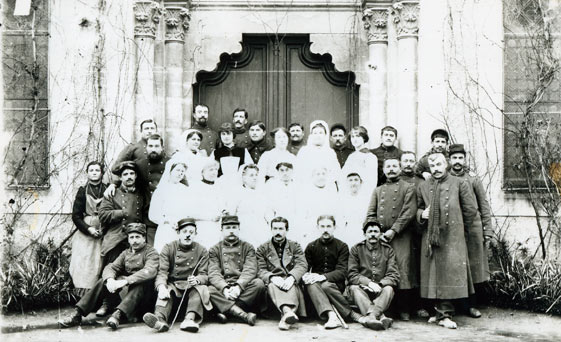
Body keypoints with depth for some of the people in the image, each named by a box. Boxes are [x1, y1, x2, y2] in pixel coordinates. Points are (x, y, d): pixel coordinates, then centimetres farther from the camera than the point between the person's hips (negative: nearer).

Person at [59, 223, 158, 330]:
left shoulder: (151, 252, -3)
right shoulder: (125, 253, 17)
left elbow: (149, 271, -23)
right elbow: (110, 267, 4)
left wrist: (125, 281, -33)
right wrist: (110, 279, -21)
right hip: (125, 289, 5)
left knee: (140, 284, -36)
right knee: (104, 281, -13)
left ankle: (118, 314, -51)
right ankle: (77, 313, -19)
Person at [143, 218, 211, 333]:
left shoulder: (202, 251, 5)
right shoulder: (168, 248, 4)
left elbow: (204, 275, 0)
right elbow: (162, 272, -7)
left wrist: (197, 280, -26)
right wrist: (161, 287, -29)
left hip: (192, 287, 0)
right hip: (172, 285, 0)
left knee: (201, 289, -30)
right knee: (166, 290, -30)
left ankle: (190, 318, -51)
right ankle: (160, 319, -56)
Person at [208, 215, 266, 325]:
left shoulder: (248, 248, 13)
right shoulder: (215, 250, 14)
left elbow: (250, 270, -2)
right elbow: (213, 273, -1)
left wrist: (238, 286, -22)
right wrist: (224, 288, -21)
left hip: (243, 287, 0)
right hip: (222, 287, 0)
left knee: (259, 283, -28)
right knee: (209, 290, -31)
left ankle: (227, 311, -27)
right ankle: (245, 315, -38)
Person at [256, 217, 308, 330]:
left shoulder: (295, 246, 19)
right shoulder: (262, 249, 17)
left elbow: (302, 265, 1)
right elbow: (260, 270, 3)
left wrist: (292, 277, -21)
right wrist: (272, 278, -20)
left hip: (291, 282, 0)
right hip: (273, 282, 0)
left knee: (292, 286, -36)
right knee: (272, 285, -36)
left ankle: (286, 317, -57)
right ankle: (288, 311, -62)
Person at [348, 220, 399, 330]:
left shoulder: (388, 250, 7)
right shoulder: (356, 249, 4)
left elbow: (394, 276, -1)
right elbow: (352, 275, -5)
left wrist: (379, 284, -20)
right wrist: (369, 283, -21)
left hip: (380, 291, 0)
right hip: (362, 289, 0)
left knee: (389, 289, -30)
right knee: (353, 288, -31)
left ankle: (370, 315, -49)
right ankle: (381, 317, -49)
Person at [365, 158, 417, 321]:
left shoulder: (408, 188, 8)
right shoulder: (378, 191, 20)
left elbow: (409, 212, -4)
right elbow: (370, 214, 14)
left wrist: (393, 230, -11)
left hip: (401, 237, -3)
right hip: (380, 237, 3)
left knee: (403, 270, -7)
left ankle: (404, 310, 2)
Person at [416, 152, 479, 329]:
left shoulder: (459, 184, 3)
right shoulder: (422, 187, 11)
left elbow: (471, 209, 7)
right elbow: (418, 208, 22)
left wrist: (461, 228, 11)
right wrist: (422, 214, 0)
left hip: (453, 237, -3)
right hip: (430, 238, 3)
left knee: (450, 273, -8)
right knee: (435, 273, 4)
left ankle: (443, 314, -3)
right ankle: (443, 313, 13)